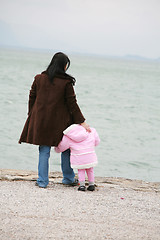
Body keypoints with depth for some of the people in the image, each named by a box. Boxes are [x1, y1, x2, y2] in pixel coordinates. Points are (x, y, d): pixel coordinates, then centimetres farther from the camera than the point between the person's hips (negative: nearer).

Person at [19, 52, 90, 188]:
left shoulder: (39, 79, 0)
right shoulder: (66, 82, -10)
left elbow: (32, 98, 6)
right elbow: (72, 104, -8)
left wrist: (32, 116, 18)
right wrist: (82, 122, -2)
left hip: (41, 121, 3)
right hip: (60, 121, -3)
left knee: (44, 151, 7)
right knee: (66, 148, 15)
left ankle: (42, 181, 5)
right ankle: (68, 178, 22)